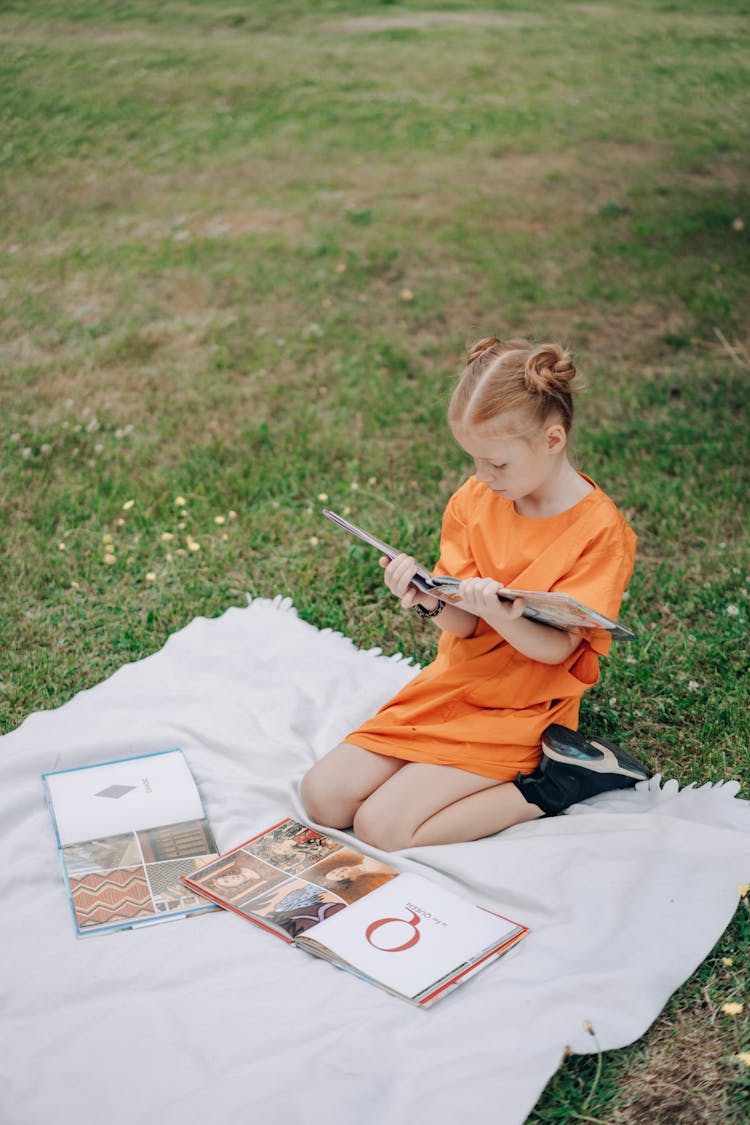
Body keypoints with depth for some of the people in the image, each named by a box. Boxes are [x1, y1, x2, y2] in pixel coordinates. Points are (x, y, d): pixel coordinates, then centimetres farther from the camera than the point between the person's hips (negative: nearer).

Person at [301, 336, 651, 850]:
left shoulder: (600, 531, -17)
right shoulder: (474, 499, -2)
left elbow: (555, 649, -19)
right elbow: (461, 625, -4)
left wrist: (498, 614, -39)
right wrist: (428, 600, -27)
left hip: (519, 712, -6)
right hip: (451, 684, 6)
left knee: (381, 827, -17)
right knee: (323, 797, -3)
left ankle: (545, 785, -5)